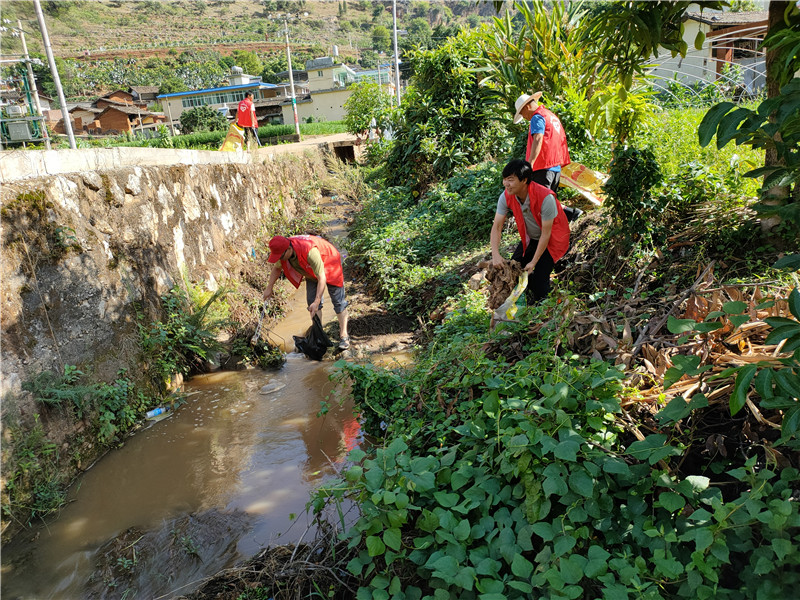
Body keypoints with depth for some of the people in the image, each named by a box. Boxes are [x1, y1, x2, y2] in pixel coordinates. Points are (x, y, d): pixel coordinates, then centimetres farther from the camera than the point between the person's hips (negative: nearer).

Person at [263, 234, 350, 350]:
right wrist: (269, 288, -4)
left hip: (329, 265, -6)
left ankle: (344, 335, 1)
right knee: (311, 301, 0)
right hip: (311, 271, 6)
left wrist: (317, 302, -48)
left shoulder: (310, 251, -46)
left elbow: (322, 278, -44)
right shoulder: (282, 250, -23)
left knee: (338, 301, -6)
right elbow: (277, 268, 0)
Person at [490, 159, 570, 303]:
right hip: (530, 238, 6)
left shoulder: (545, 198, -35)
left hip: (553, 238, -6)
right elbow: (497, 227, -16)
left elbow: (546, 234, -27)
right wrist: (495, 254, -31)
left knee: (539, 277, -17)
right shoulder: (506, 197, -19)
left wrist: (533, 262, -23)